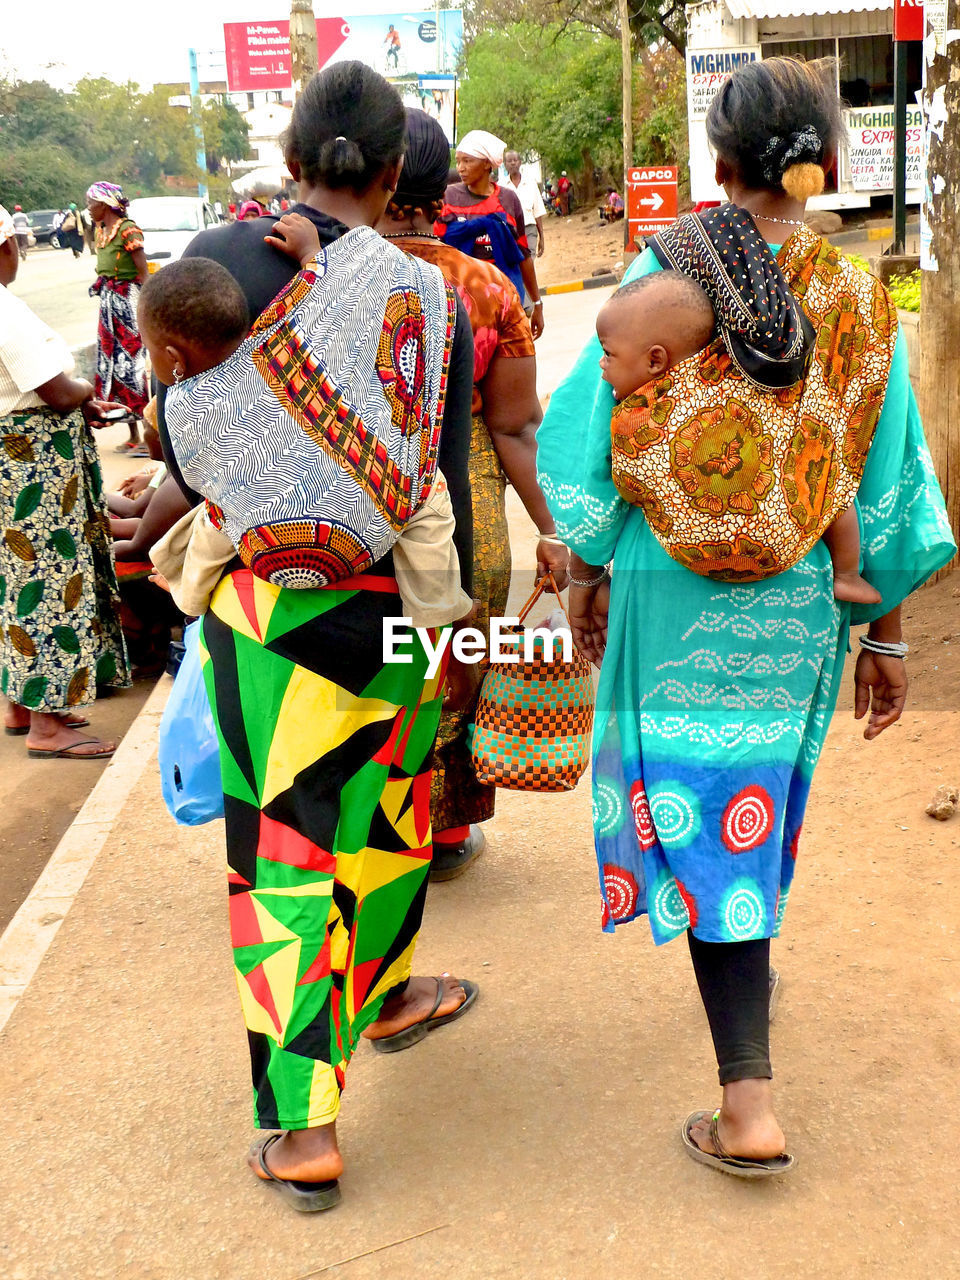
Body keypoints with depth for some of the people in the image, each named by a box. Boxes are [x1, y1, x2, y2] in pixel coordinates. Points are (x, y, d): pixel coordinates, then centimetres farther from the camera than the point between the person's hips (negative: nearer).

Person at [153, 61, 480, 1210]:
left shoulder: (214, 262, -6)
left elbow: (182, 442, 2)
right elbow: (442, 487, -4)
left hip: (260, 603, 0)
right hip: (392, 600, 1)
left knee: (280, 848, 6)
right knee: (387, 809, 22)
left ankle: (301, 1126, 9)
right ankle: (385, 998, 47)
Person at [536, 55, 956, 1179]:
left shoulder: (659, 276, -10)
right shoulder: (864, 307, -4)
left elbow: (591, 442, -7)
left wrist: (585, 573, 7)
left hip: (675, 591, -2)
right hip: (800, 605, 3)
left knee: (699, 814, 1)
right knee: (757, 801, 23)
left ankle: (749, 1108, -1)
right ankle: (748, 970, 48)